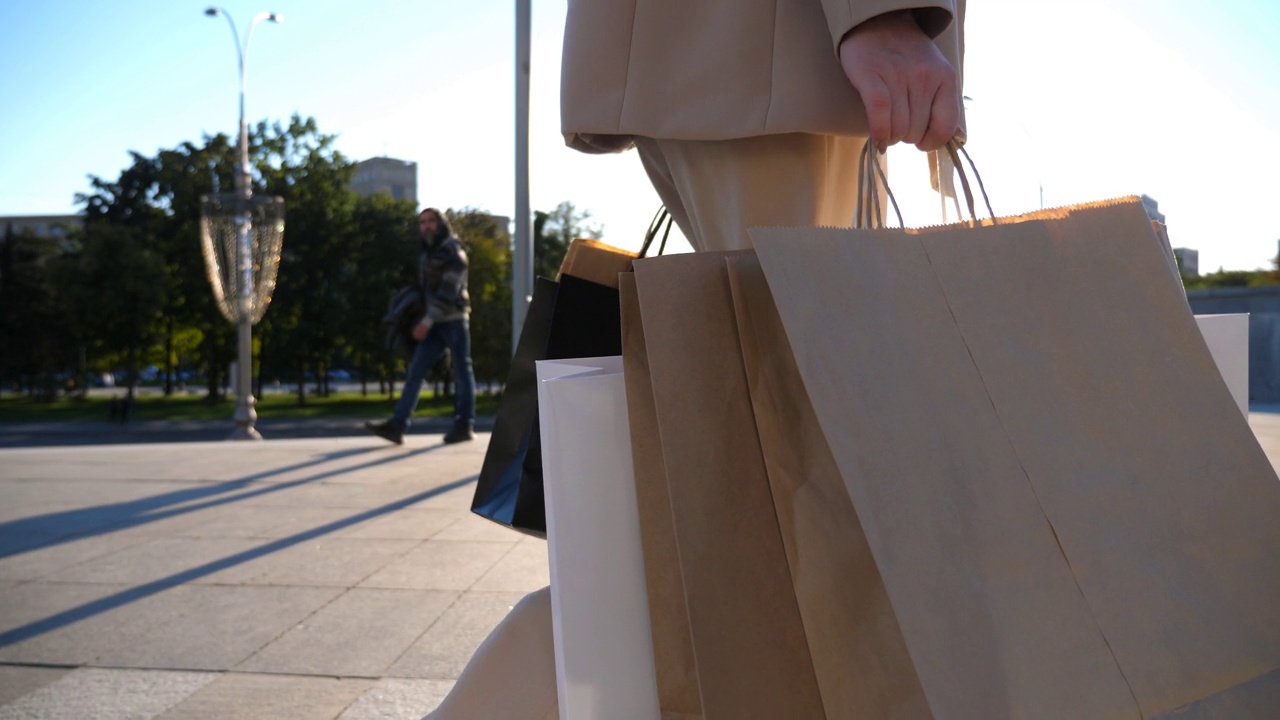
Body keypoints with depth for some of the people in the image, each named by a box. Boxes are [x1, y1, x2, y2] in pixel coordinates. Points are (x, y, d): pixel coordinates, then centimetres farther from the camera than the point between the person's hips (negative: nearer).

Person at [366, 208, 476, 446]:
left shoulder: (453, 250, -7)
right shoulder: (425, 255, 17)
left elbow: (449, 290, -16)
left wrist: (427, 321, -20)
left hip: (454, 320, -7)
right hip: (435, 324, 7)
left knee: (462, 371, 0)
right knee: (415, 371, -3)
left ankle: (465, 425, 8)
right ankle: (398, 425, -8)